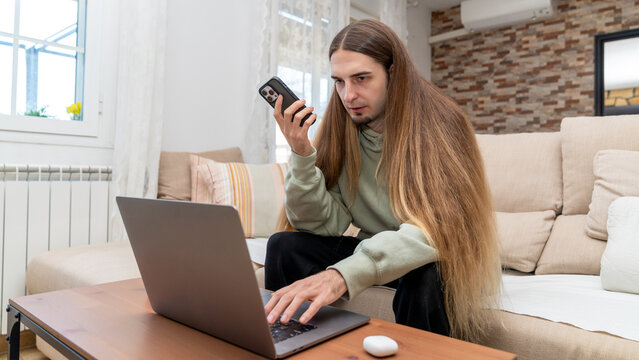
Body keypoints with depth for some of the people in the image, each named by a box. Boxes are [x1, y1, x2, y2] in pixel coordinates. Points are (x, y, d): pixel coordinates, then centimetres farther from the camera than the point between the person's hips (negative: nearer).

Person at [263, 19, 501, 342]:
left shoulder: (438, 125, -19)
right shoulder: (340, 132, -6)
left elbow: (435, 231, -32)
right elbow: (327, 224, -10)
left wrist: (346, 273, -46)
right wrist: (302, 155, -25)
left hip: (441, 263, -3)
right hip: (376, 252, 4)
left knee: (423, 279, -36)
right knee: (284, 248, -15)